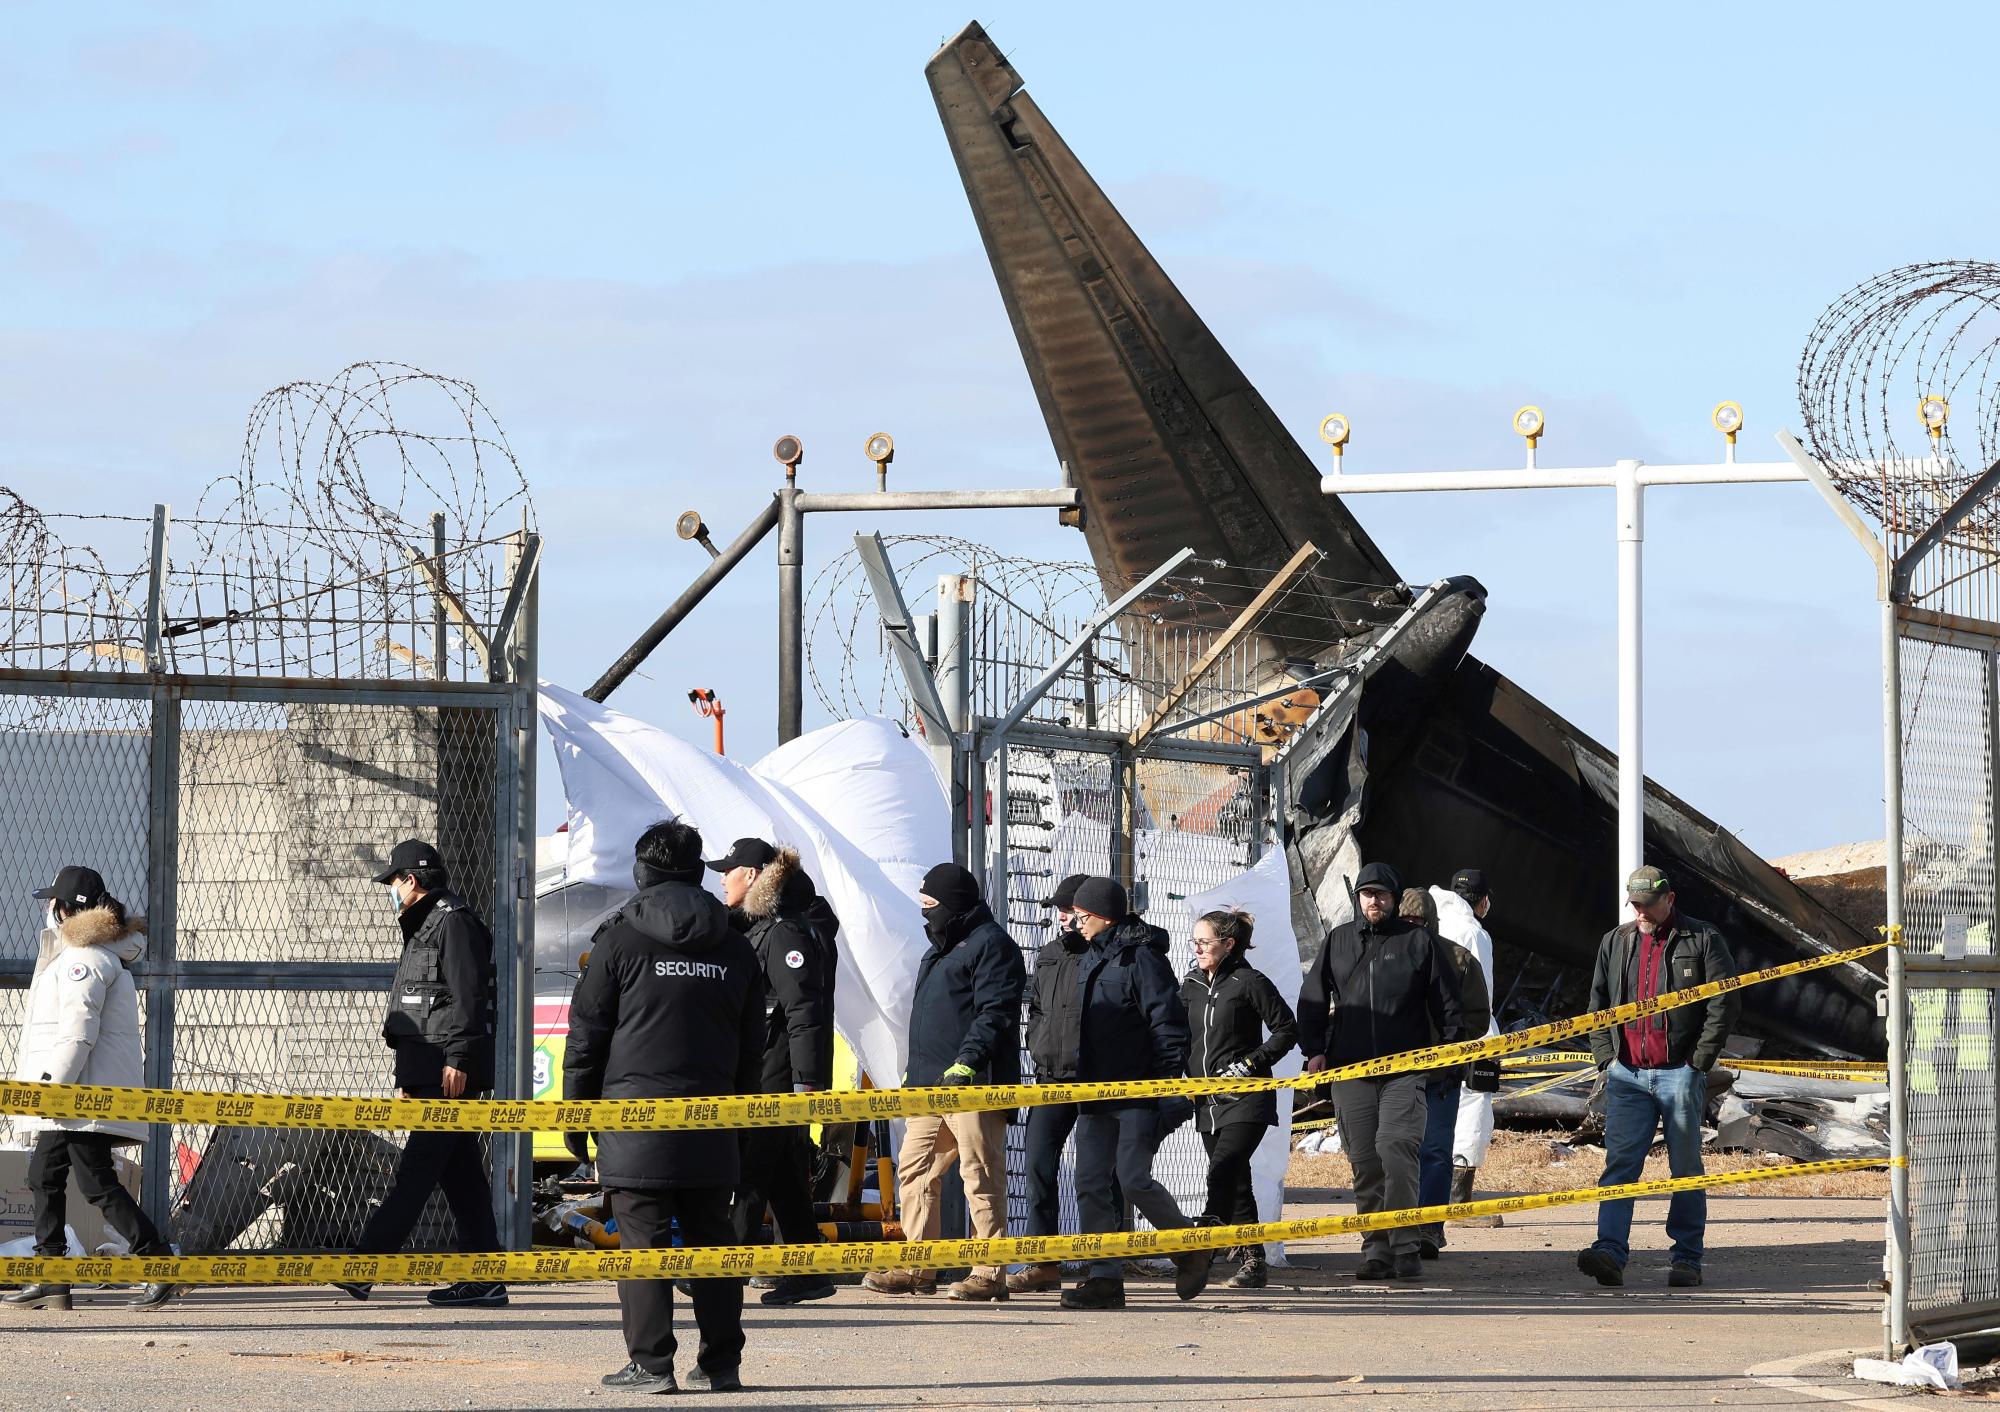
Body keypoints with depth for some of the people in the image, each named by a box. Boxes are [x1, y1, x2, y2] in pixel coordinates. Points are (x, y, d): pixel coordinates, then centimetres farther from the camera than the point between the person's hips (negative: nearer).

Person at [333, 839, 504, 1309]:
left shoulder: (454, 922, -7)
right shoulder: (422, 927, 25)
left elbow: (468, 997, -17)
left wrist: (457, 1060, -22)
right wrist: (408, 1077, 27)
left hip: (450, 1073, -11)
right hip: (427, 1073, 11)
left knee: (416, 1169, -11)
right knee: (460, 1175, 7)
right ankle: (484, 1280, 6)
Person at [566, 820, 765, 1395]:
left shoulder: (620, 939, -3)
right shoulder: (734, 948, 11)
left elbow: (586, 1035, -2)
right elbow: (751, 1049, 15)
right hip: (711, 1131, 4)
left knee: (643, 1240, -3)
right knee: (711, 1240, 10)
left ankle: (650, 1363, -5)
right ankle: (721, 1363, 12)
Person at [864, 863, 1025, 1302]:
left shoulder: (991, 944, -6)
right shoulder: (942, 950, 25)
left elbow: (994, 1015, -17)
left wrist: (966, 1062, -26)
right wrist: (914, 1072, 26)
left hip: (973, 1084, -10)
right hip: (930, 1085, 10)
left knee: (981, 1176, -7)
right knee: (914, 1171, 8)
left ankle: (990, 1274, -5)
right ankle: (918, 1269, 12)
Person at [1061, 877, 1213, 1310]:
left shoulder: (1141, 957, -11)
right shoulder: (1093, 959, 16)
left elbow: (1169, 1023, -15)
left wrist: (1170, 1086, -19)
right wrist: (1082, 1079, 21)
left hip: (1139, 1094, -8)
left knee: (1133, 1179, -11)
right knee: (1090, 1184, 0)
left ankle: (1191, 1249, 12)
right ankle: (1104, 1277, 2)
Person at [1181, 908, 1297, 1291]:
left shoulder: (1249, 982, -6)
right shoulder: (1191, 986, 12)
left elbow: (1287, 1029, -5)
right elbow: (1181, 1037, 23)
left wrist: (1251, 1062, -12)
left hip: (1245, 1098, -7)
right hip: (1208, 1099, 7)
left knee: (1222, 1170, -21)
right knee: (1236, 1181, 8)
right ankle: (1253, 1261, 13)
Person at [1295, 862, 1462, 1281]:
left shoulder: (1420, 942, 8)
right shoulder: (1337, 941, 14)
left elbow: (1445, 1002, 11)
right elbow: (1312, 999, 17)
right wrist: (1314, 1049, 7)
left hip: (1405, 1070, -3)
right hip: (1349, 1070, 3)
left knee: (1396, 1149, -18)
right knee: (1364, 1163, 3)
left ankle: (1405, 1248, -16)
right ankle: (1376, 1250, 9)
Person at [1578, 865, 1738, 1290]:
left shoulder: (1702, 940, 1)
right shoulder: (1615, 943, 14)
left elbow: (1724, 1002, -2)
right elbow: (1598, 1004, 19)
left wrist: (1699, 1060, -8)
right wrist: (1606, 1057, 7)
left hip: (1680, 1074, -3)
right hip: (1627, 1075, 3)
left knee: (1686, 1170, 3)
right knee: (1619, 1164, -8)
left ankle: (1686, 1259, 9)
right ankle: (1610, 1252, -16)